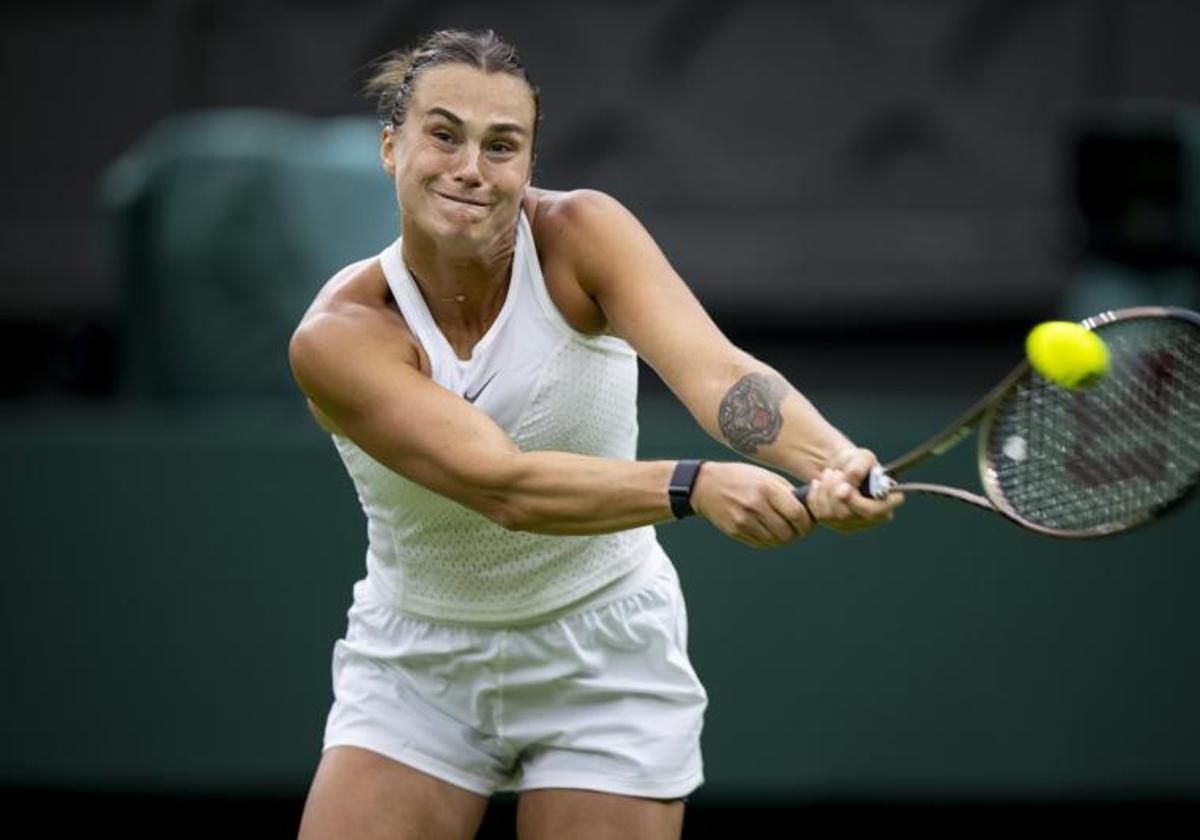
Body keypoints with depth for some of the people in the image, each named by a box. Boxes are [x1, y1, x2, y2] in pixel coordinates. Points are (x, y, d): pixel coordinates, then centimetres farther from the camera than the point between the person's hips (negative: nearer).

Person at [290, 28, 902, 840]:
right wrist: (694, 486, -49)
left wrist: (832, 457, -54)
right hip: (414, 670, 0)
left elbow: (713, 368, -33)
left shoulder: (581, 233, -16)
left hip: (603, 661, 0)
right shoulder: (335, 337, -20)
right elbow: (501, 484, -33)